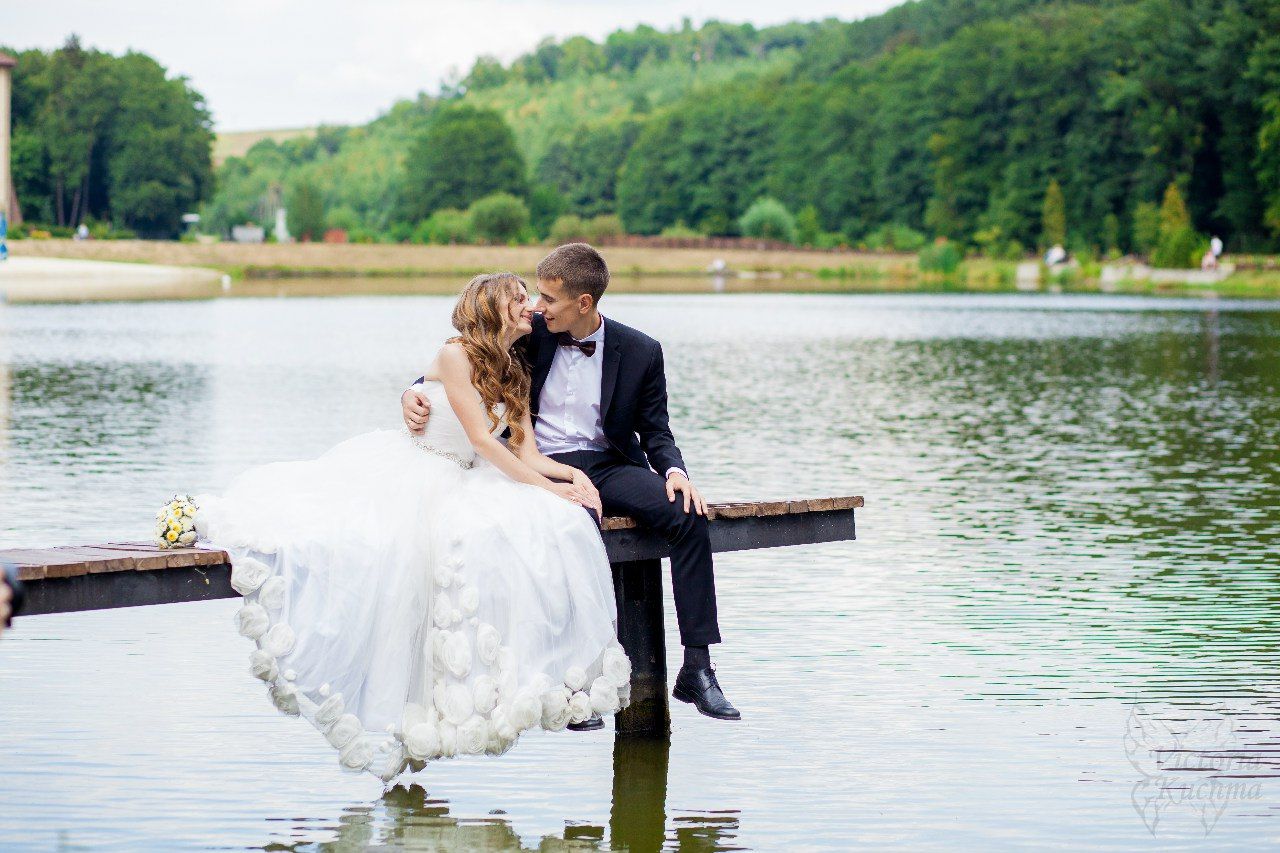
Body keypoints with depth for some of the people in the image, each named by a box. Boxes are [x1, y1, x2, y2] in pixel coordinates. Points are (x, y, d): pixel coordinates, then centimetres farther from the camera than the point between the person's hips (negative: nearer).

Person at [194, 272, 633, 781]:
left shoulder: (516, 376, 13)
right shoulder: (455, 356, -9)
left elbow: (526, 454, 6)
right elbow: (481, 439, -16)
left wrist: (573, 474, -13)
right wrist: (545, 487, -18)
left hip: (459, 485, 6)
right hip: (407, 471, -6)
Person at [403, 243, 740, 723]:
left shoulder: (641, 352, 1)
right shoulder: (530, 334, 1)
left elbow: (655, 432, 7)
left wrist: (674, 470, -15)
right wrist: (414, 394, -12)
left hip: (609, 466, 2)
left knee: (688, 515, -26)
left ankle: (697, 668, -22)